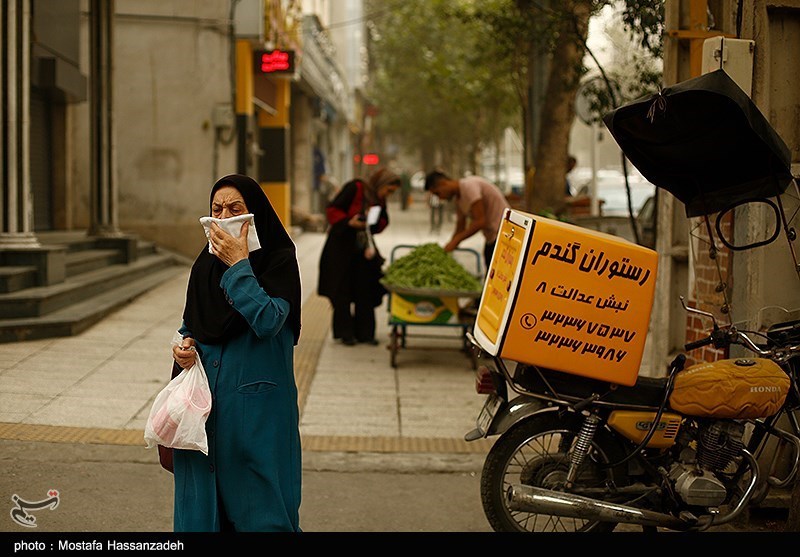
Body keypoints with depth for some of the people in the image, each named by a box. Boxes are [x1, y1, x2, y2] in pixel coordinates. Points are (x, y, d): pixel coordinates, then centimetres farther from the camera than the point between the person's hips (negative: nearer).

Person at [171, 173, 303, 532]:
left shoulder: (279, 260, -7)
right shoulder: (206, 265, 9)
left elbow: (268, 320, -22)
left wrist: (239, 266, -20)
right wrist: (187, 345, -2)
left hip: (257, 402, -5)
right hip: (207, 400, 5)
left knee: (259, 505, 0)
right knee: (202, 501, 10)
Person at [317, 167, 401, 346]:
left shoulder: (379, 199, 4)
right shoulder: (354, 188, -16)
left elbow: (383, 222, 9)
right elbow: (332, 210, -16)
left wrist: (374, 222, -13)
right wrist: (349, 222, -30)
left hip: (363, 247, 6)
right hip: (341, 246, -6)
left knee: (365, 291, 3)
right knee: (342, 291, 1)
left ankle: (365, 333, 9)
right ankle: (344, 333, 8)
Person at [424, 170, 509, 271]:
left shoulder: (469, 186, -18)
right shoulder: (459, 198, 12)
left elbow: (480, 222, -23)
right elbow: (460, 228, 19)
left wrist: (455, 241, -17)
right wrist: (447, 250, 11)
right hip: (491, 236, 10)